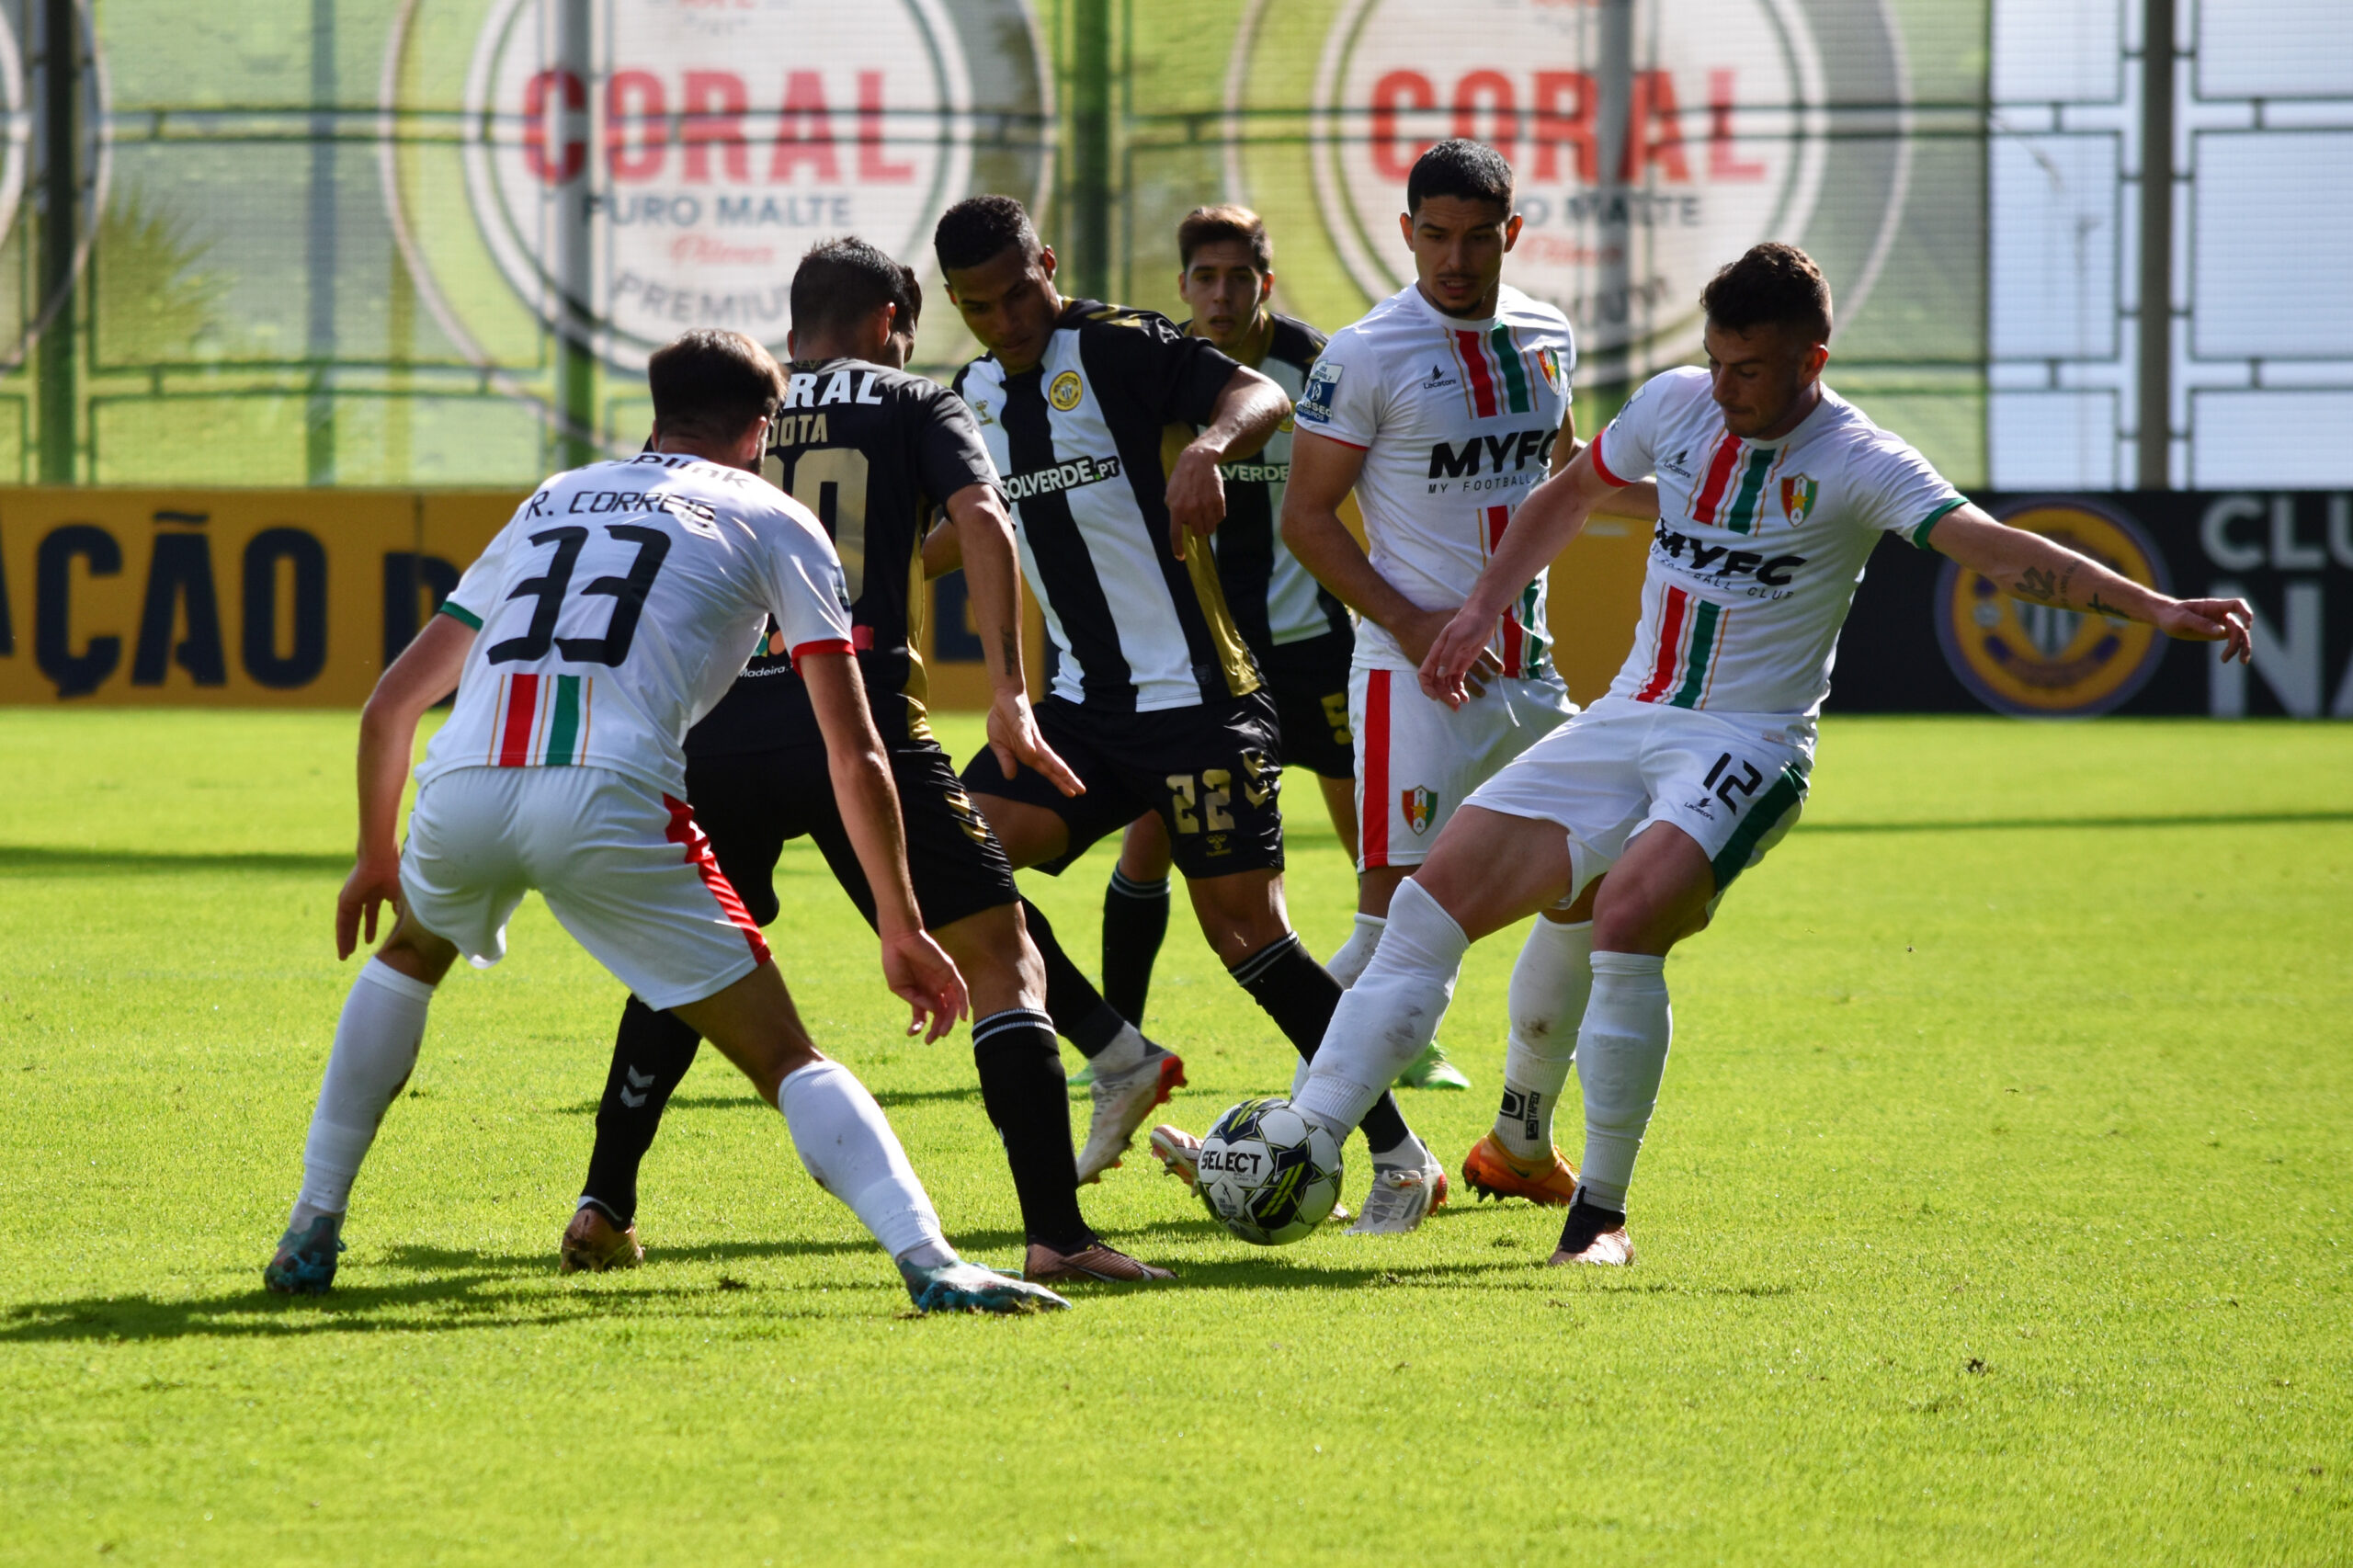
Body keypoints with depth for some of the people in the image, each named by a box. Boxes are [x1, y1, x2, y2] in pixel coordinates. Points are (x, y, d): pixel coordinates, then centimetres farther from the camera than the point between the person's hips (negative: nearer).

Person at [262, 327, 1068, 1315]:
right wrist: (901, 930, 19)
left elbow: (390, 704, 34)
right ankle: (930, 1263, -17)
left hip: (461, 791, 4)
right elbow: (855, 757, 13)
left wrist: (375, 857, 47)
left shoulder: (551, 502, 32)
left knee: (408, 955, 37)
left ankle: (310, 1234, 32)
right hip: (607, 798, -4)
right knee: (785, 1061, 3)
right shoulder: (773, 522, 20)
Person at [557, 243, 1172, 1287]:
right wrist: (1008, 692, -10)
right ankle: (1056, 1234, -11)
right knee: (1001, 960, 1)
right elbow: (981, 520, -4)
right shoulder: (914, 406, 14)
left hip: (715, 730, 4)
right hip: (859, 721, -4)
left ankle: (603, 1212, 27)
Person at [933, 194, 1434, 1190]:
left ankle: (1399, 1152, 2)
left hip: (1194, 698, -7)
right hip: (1083, 706, 7)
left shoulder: (1117, 348, -10)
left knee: (1246, 932, -9)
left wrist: (1208, 446, -47)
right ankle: (1121, 1063, 3)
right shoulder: (972, 396, 11)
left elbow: (1261, 398, -26)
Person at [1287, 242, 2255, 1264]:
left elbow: (1993, 548, -24)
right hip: (1624, 722, 6)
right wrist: (1482, 607, 19)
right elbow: (1571, 495, 23)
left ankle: (1601, 1213, -19)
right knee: (1431, 902, 0)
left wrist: (2152, 608, -37)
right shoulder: (1674, 405, 3)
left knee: (1628, 914, -31)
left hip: (1746, 747, -6)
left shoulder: (1856, 464, -13)